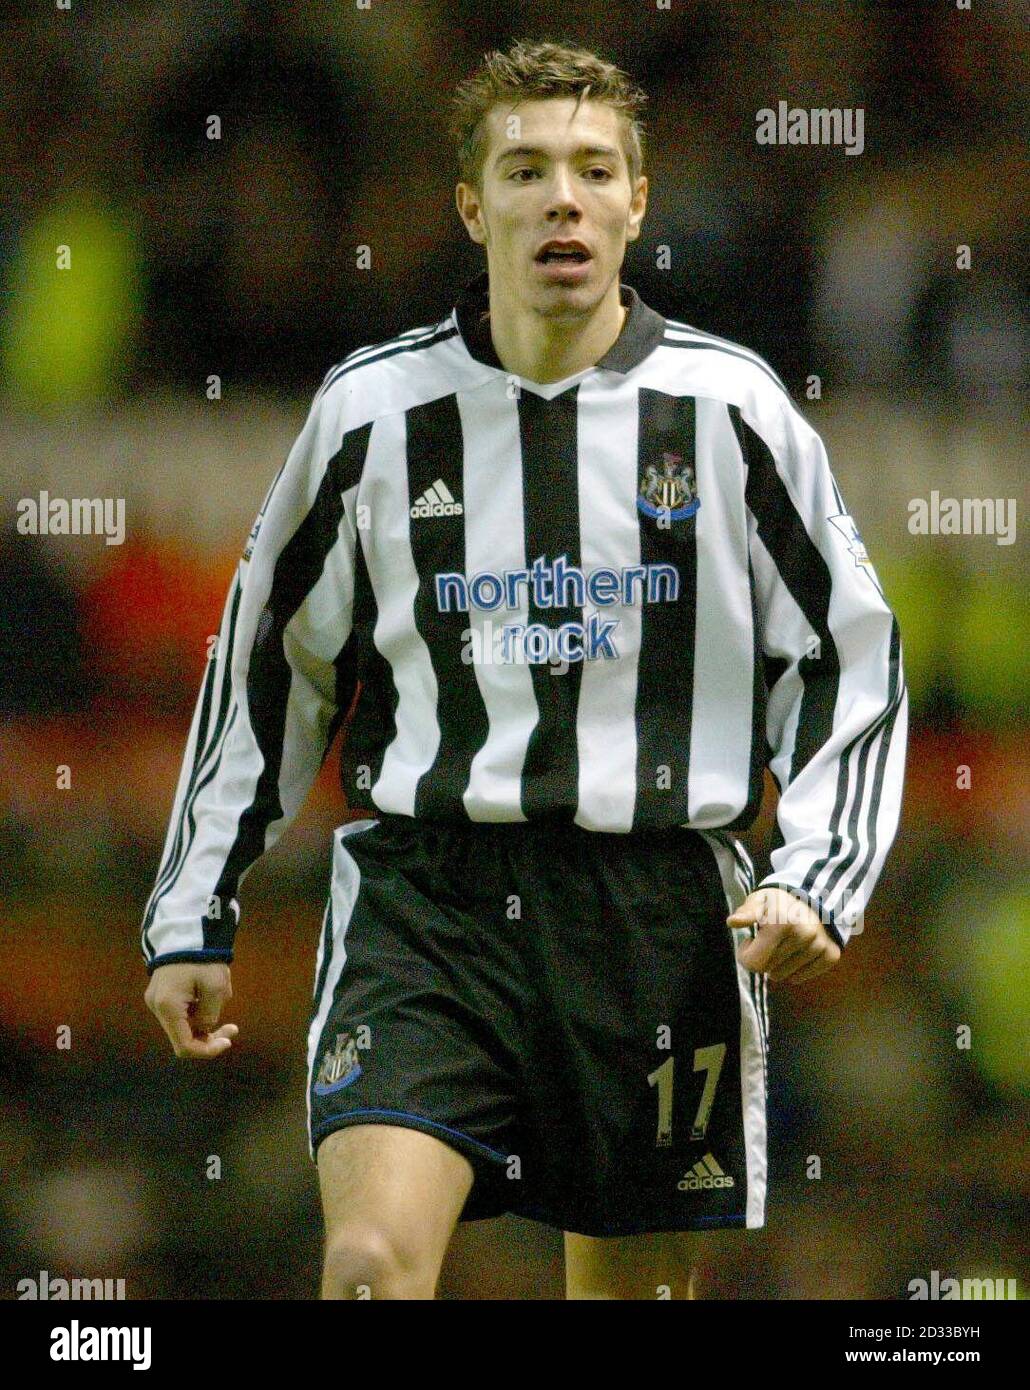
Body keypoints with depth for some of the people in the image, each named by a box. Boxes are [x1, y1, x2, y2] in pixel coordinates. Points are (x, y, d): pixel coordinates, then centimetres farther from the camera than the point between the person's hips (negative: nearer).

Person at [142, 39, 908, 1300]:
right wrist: (192, 916, 14)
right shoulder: (375, 409, 4)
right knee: (372, 1262, -20)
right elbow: (265, 664, 15)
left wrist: (816, 885, -6)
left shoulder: (730, 406, 2)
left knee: (636, 1287, 7)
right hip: (421, 899, -1)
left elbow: (850, 668, 8)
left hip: (659, 913, 1)